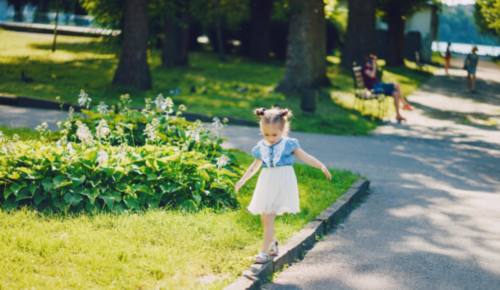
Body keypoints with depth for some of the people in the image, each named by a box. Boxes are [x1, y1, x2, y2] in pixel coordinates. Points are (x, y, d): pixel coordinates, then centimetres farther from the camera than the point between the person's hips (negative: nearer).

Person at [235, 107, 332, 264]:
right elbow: (255, 166, 18)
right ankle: (272, 244, 32)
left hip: (282, 182, -5)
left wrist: (321, 165, -14)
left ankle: (265, 251, -6)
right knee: (264, 217, 10)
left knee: (269, 217, -11)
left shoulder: (289, 144, -6)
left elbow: (305, 157, -3)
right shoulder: (261, 147, 4)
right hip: (267, 184, 5)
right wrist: (242, 180, 22)